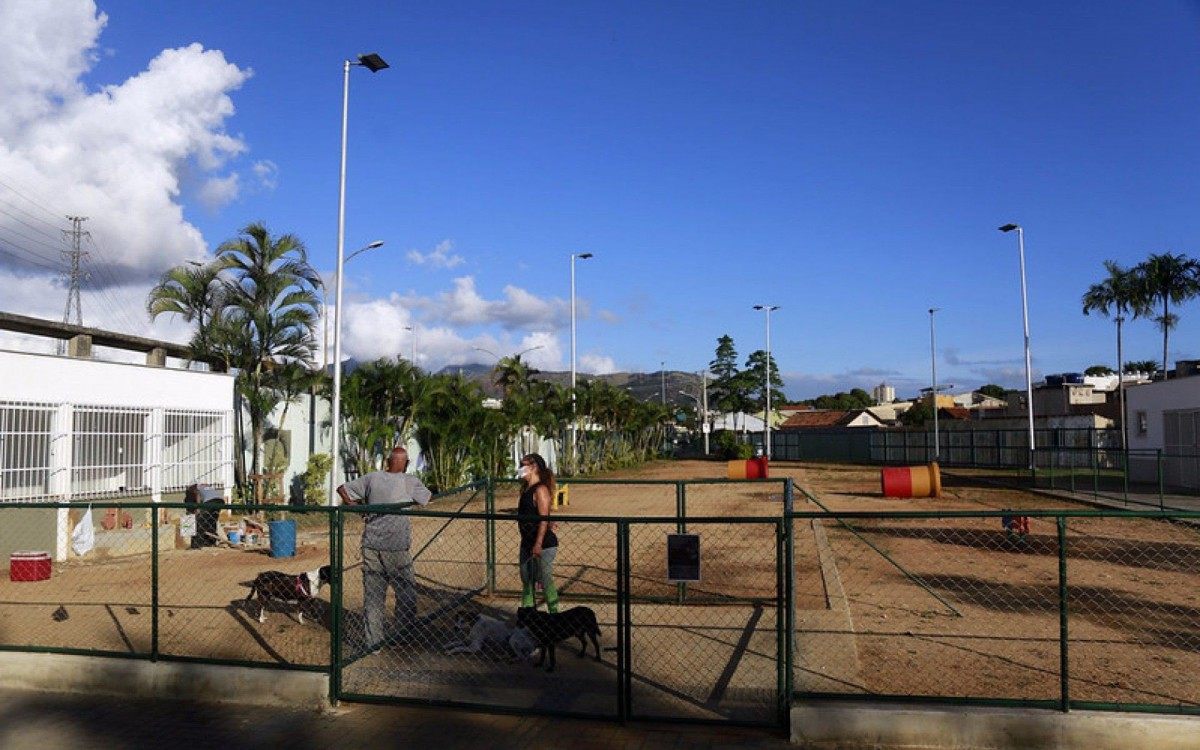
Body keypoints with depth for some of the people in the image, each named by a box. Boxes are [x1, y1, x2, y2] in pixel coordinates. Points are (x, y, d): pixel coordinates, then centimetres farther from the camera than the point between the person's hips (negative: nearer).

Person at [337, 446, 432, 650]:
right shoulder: (410, 482, -5)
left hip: (370, 547, 4)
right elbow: (428, 498, 10)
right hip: (396, 549, -3)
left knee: (372, 595, 11)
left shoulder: (372, 478, 3)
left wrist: (353, 505, 19)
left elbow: (342, 489, 8)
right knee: (406, 592, 13)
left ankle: (373, 640, 15)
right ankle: (405, 636, 22)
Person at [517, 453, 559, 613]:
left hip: (543, 544, -9)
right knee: (526, 580, 14)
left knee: (545, 580, -2)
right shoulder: (527, 490, 11)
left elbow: (544, 518, -22)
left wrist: (538, 544, -26)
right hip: (527, 542, 9)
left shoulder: (540, 490, -16)